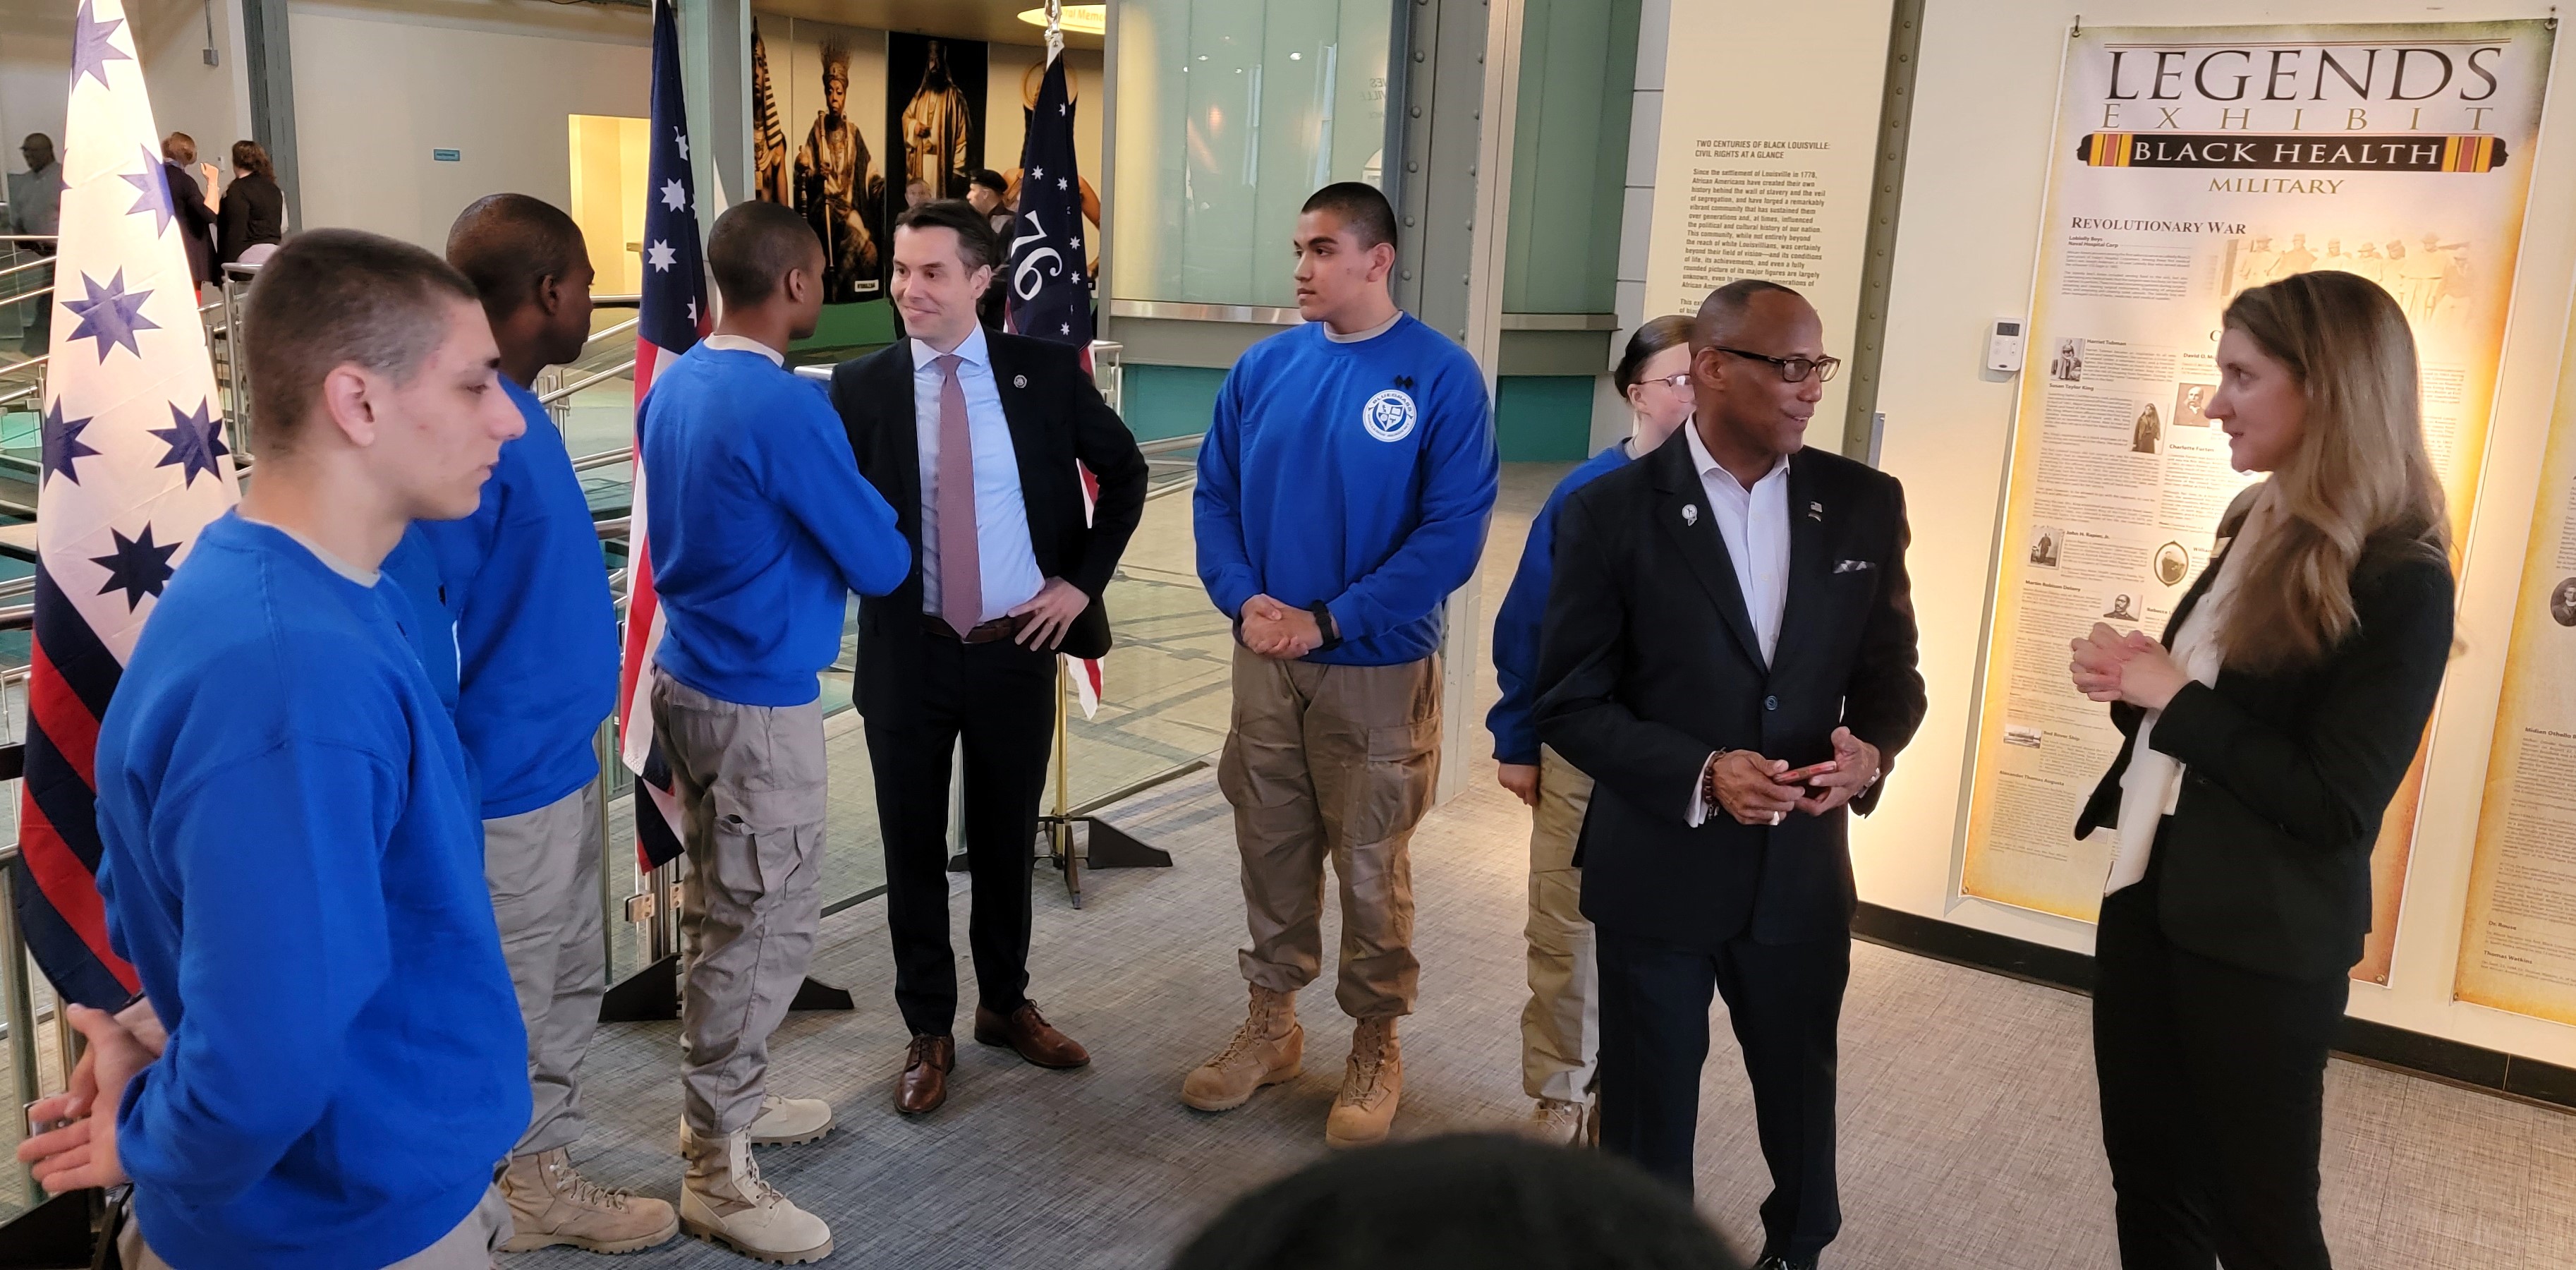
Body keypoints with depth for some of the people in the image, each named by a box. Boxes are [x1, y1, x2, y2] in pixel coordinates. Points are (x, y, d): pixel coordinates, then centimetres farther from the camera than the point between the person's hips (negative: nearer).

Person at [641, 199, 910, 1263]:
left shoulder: (672, 385, 5)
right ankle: (720, 1174, 12)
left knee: (718, 912, 20)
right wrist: (877, 534, 7)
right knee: (763, 928, 1)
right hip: (760, 701, -9)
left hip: (687, 678, 9)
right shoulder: (786, 407, -21)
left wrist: (810, 533, 15)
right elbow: (880, 564, -14)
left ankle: (721, 1103, 35)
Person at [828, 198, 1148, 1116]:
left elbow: (1124, 470, 6)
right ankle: (929, 1030, 27)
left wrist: (1083, 578, -2)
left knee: (1007, 841, 15)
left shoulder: (1044, 371, -3)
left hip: (1019, 650, 1)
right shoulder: (860, 386, -4)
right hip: (909, 654, 0)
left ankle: (1006, 1005, 35)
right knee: (914, 851, 10)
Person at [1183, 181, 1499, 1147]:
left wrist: (1328, 619, -17)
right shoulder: (1263, 368, 3)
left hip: (1379, 669, -4)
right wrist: (1243, 597, -11)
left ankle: (1377, 1045, 26)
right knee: (1270, 852, 15)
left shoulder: (1442, 376, -11)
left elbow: (1454, 533, -15)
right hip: (1264, 661, 4)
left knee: (1369, 866, 7)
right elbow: (1215, 494, 6)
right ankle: (1271, 1023, 33)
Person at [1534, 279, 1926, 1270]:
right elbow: (1571, 702, -10)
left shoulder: (1864, 503, -2)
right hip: (1656, 867, -3)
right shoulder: (1612, 512, -12)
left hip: (1803, 866, 3)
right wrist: (1700, 775, -23)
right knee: (1650, 1111, 15)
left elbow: (1891, 670, 5)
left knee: (1800, 1093, 23)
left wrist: (1872, 748, -17)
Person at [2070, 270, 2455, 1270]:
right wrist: (2135, 682, -5)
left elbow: (2336, 806, -21)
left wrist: (2174, 694, -19)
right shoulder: (2257, 525, 6)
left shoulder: (2400, 581, -18)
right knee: (2149, 1178, 20)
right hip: (2149, 897, 7)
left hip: (2260, 943, -7)